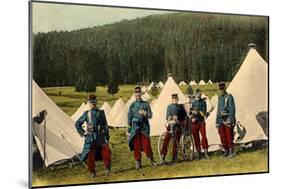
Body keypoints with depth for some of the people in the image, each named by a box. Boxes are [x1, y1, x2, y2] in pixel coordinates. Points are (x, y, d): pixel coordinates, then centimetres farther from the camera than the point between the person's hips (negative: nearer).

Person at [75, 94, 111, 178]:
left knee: (106, 151, -19)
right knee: (90, 155, -3)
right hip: (90, 137, 0)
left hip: (100, 137, 0)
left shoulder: (101, 112, 9)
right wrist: (82, 133, 3)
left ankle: (107, 168, -2)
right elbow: (77, 124, 14)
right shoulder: (86, 113, 7)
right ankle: (92, 172, 13)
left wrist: (107, 137, 8)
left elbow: (105, 126, 12)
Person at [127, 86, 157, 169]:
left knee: (146, 145, -5)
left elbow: (150, 115, 3)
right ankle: (138, 162, 11)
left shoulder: (146, 104, 7)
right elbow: (129, 118, 9)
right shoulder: (132, 105, 8)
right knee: (136, 146, 1)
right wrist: (128, 131, 6)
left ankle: (151, 159, 12)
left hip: (144, 128, -1)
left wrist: (145, 113, -20)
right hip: (135, 128, 1)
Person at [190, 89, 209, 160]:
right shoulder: (192, 102, 7)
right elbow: (190, 112, 9)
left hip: (201, 122, -1)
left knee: (204, 136, -8)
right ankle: (198, 153, 14)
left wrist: (195, 111, -11)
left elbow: (203, 113, -4)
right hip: (194, 122, 1)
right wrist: (192, 118, -9)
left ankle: (205, 153, -5)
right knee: (196, 138, 4)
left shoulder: (203, 102, 3)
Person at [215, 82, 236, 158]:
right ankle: (226, 151, 16)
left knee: (229, 136, -6)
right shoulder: (220, 98, 15)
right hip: (221, 120, 7)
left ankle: (231, 152, 1)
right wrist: (217, 122, 14)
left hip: (228, 119, -7)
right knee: (222, 136, 6)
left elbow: (232, 109, -15)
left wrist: (229, 120, -22)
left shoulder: (229, 97, -9)